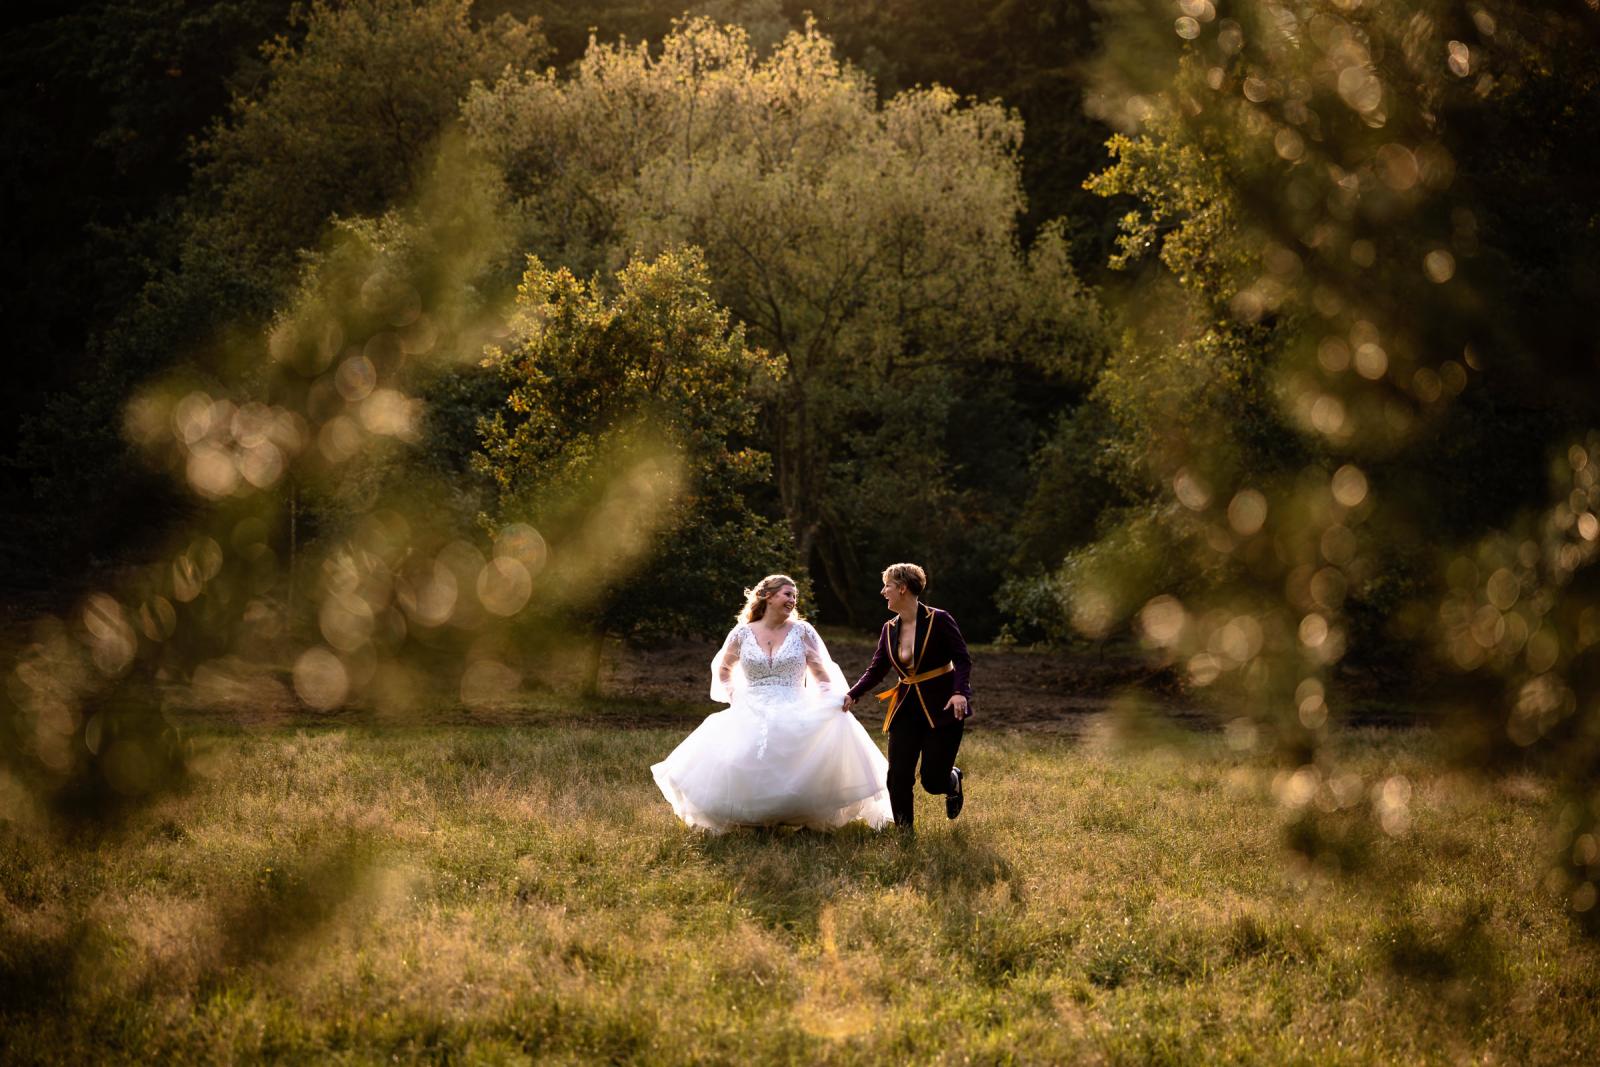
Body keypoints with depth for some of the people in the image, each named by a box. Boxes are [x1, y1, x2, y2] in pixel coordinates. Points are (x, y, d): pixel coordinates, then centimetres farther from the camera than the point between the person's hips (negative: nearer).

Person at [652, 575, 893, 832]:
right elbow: (722, 668, 25)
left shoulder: (802, 631, 6)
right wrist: (733, 697, 12)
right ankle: (756, 819, 0)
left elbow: (822, 676, 9)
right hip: (751, 718, 0)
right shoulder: (742, 634, 7)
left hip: (794, 716, 0)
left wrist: (832, 704, -6)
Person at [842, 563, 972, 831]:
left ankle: (954, 781, 32)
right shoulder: (889, 630, 8)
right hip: (907, 709, 5)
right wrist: (852, 695, -7)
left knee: (932, 779, -4)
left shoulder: (938, 620, -9)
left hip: (942, 708, -5)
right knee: (898, 778, -5)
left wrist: (960, 692, -28)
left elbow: (962, 660, -12)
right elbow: (876, 670, 8)